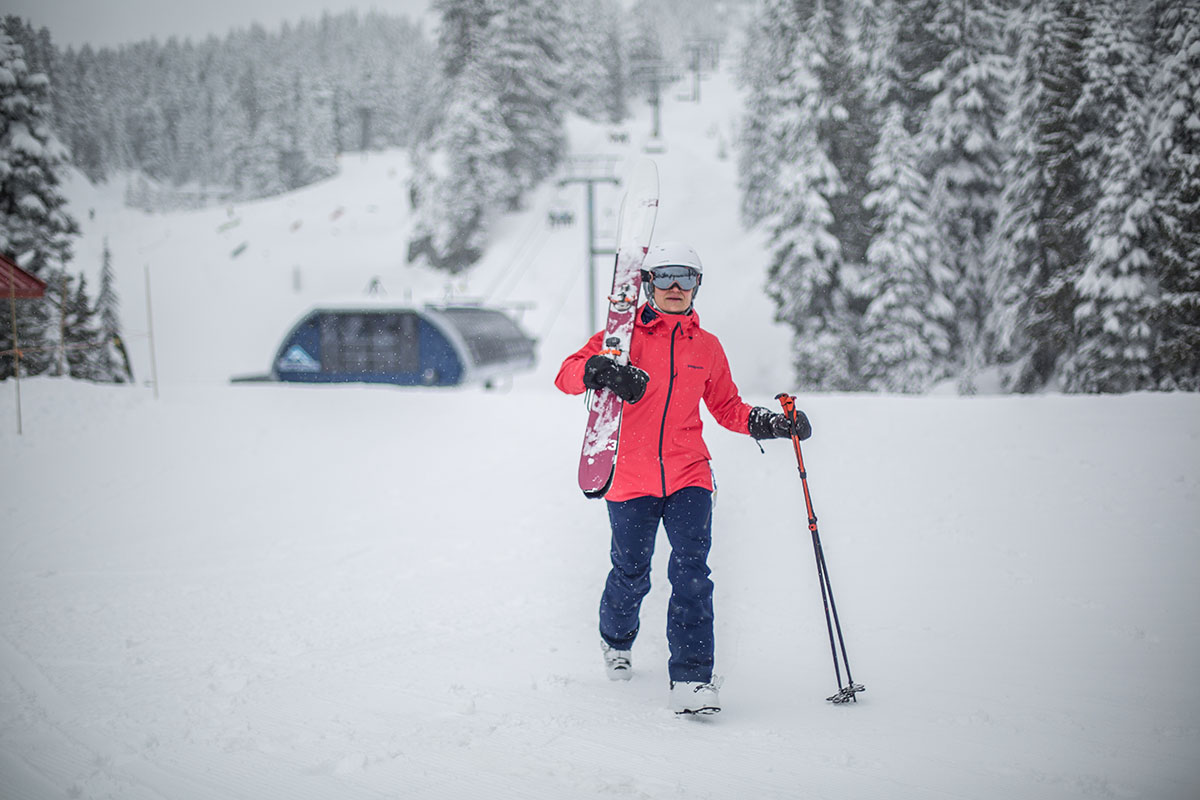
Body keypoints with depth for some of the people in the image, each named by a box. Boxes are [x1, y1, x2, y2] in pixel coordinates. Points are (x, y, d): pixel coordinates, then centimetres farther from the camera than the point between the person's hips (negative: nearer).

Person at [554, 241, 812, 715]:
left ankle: (692, 679, -12)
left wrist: (772, 424, 4)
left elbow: (727, 409, 20)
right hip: (631, 477, -1)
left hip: (688, 477, 1)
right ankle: (616, 641, 41)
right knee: (631, 574, 9)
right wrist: (603, 373, -27)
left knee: (691, 573, -13)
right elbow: (568, 374, -6)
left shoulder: (707, 348, 10)